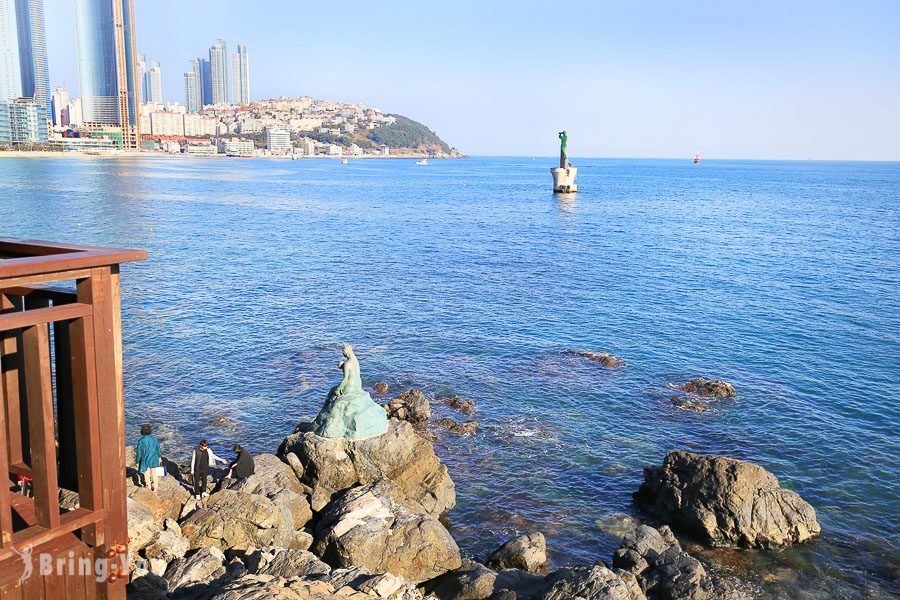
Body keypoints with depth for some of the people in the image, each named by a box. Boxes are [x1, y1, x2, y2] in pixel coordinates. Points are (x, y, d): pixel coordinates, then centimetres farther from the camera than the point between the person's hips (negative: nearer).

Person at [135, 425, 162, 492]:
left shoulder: (141, 441, -17)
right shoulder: (154, 439, -9)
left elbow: (139, 453, -12)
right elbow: (158, 449, 1)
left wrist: (137, 462, 0)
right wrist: (159, 457, 17)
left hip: (145, 460, -2)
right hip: (154, 460, 2)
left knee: (147, 474, 14)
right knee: (154, 473, 17)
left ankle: (149, 488, 27)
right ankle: (155, 488, 26)